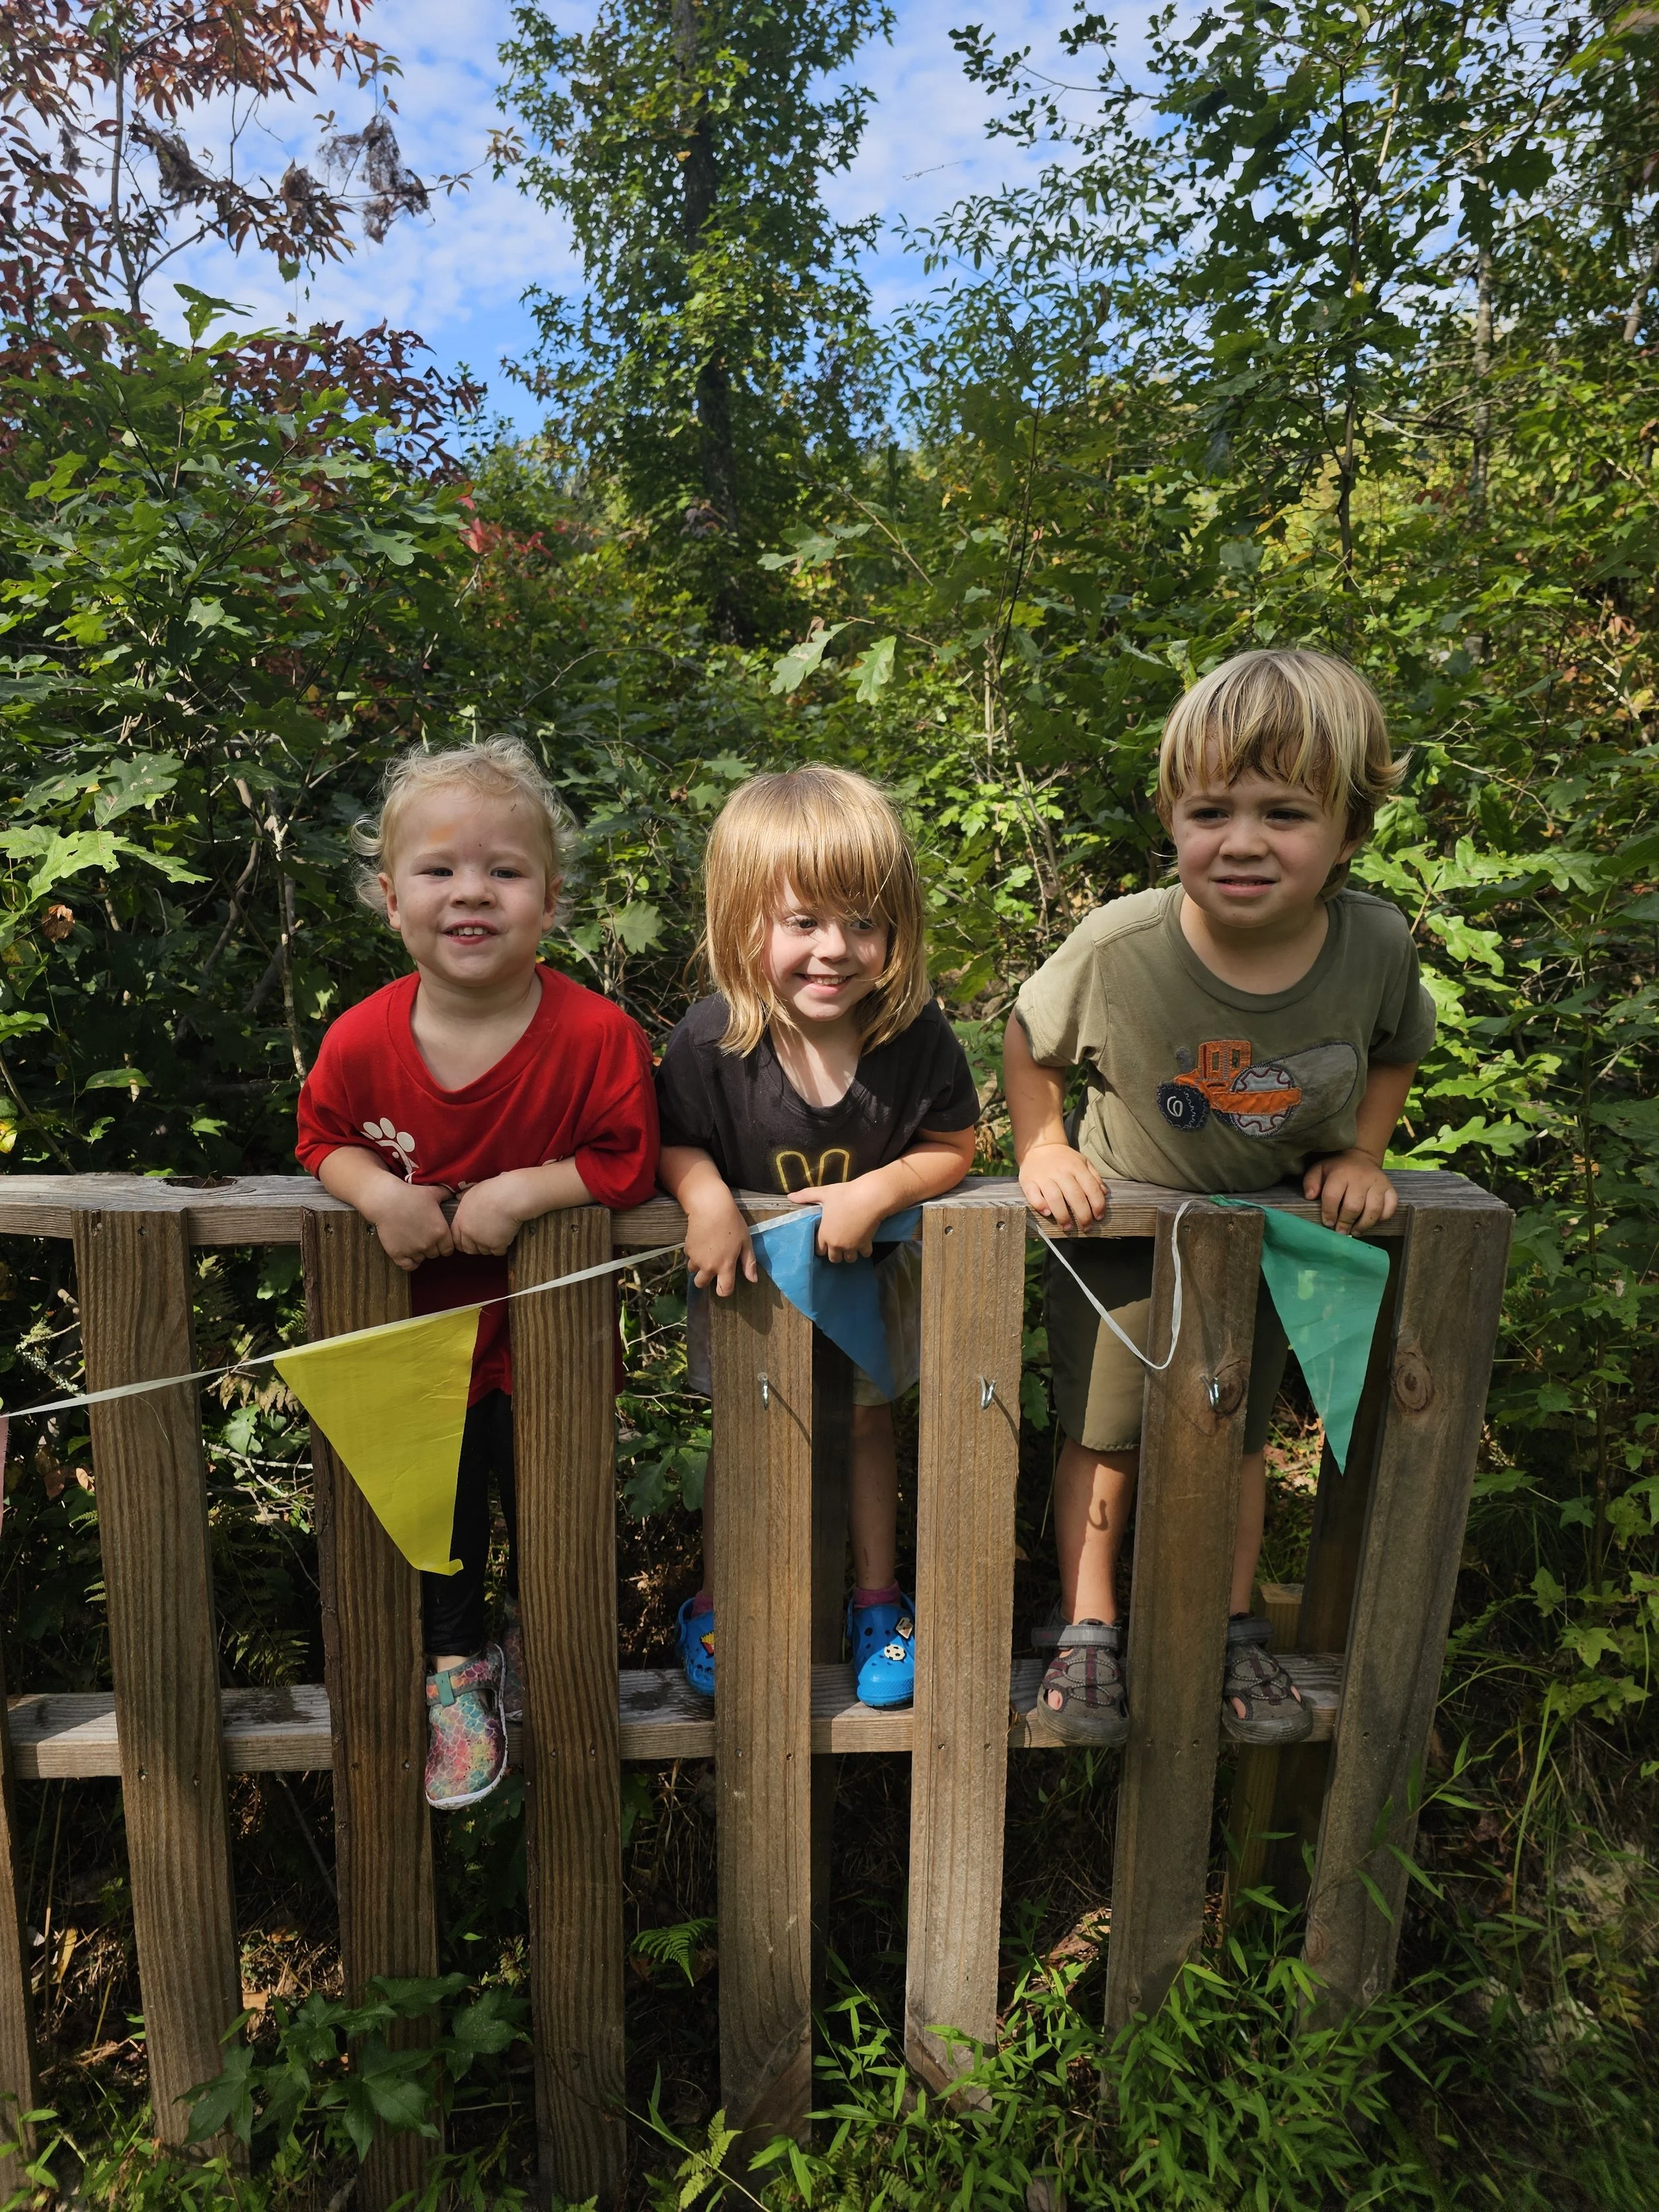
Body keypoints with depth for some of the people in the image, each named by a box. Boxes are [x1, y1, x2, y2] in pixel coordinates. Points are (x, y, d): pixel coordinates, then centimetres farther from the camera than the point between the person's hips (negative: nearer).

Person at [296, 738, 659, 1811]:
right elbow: (322, 1137, -1)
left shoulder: (598, 1034, -25)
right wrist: (379, 1193, -20)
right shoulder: (361, 1040, -17)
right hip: (418, 1331, 2)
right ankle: (456, 1665, 46)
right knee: (435, 1512, 21)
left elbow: (629, 1161, -18)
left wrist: (524, 1191, -29)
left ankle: (537, 1646, 50)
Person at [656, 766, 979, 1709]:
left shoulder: (917, 1037, -26)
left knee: (867, 1424, 21)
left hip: (869, 1272, 1)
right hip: (749, 1276, -1)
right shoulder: (711, 1040, -28)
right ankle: (715, 1601, 42)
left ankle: (878, 1597, 44)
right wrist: (708, 1200, -32)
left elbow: (954, 1146, -13)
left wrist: (876, 1192, -29)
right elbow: (676, 1142, -13)